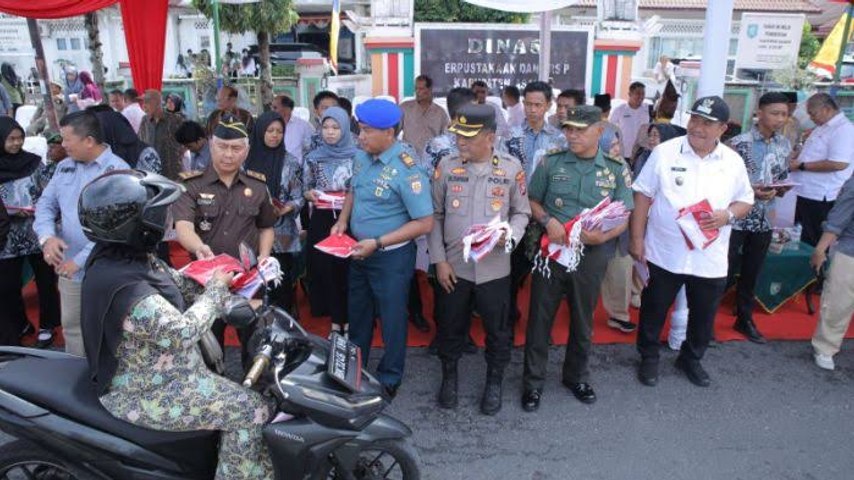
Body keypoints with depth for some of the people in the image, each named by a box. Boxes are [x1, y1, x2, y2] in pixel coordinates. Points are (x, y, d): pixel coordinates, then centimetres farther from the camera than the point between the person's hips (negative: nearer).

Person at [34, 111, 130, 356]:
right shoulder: (64, 167, 7)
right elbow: (46, 204, 11)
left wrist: (81, 260, -22)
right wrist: (47, 236, -11)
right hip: (68, 267, 6)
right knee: (71, 327, 19)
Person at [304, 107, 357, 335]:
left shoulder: (357, 156, -2)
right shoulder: (313, 158, 4)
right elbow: (306, 189, 11)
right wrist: (309, 195, -10)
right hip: (322, 222, 2)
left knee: (348, 270, 2)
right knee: (326, 270, 6)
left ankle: (349, 320, 18)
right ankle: (335, 320, 20)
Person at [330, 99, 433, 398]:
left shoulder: (407, 170, -24)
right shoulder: (361, 157, -2)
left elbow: (424, 223, -24)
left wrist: (377, 243, -25)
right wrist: (342, 221, -1)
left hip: (391, 257, -7)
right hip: (359, 251, 7)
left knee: (391, 319, 12)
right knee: (357, 314, 23)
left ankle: (389, 379, 34)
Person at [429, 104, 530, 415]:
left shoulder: (511, 168, -4)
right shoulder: (446, 167, -3)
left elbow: (522, 212, 5)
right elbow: (435, 216, 2)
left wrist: (510, 236, -16)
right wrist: (439, 260, -3)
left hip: (494, 268, 0)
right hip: (453, 267, 1)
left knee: (498, 329, 13)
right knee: (450, 326, 16)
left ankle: (494, 382, 36)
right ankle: (449, 375, 40)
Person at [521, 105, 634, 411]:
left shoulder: (617, 170, -1)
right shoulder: (551, 162, -1)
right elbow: (532, 201, 6)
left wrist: (604, 236, -20)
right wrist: (547, 220, -15)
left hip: (592, 255, 1)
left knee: (583, 319, 16)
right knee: (540, 317, 6)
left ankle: (576, 377, 37)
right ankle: (533, 381, 22)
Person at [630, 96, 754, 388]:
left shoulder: (733, 162, 1)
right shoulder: (665, 152, -7)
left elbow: (745, 201, 10)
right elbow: (643, 195, -4)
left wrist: (728, 215, -13)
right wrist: (637, 238, -7)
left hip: (710, 259, 2)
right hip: (663, 253, -2)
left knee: (703, 316, 16)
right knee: (654, 310, 12)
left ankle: (691, 359, 40)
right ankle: (649, 358, 33)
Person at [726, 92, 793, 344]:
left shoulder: (784, 145, 7)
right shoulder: (739, 143, -13)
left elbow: (782, 179, 15)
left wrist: (780, 189, -7)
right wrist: (751, 191, -23)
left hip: (765, 220, 6)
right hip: (736, 219, -6)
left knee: (751, 273, 16)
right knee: (726, 273, -1)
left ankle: (744, 319, 32)